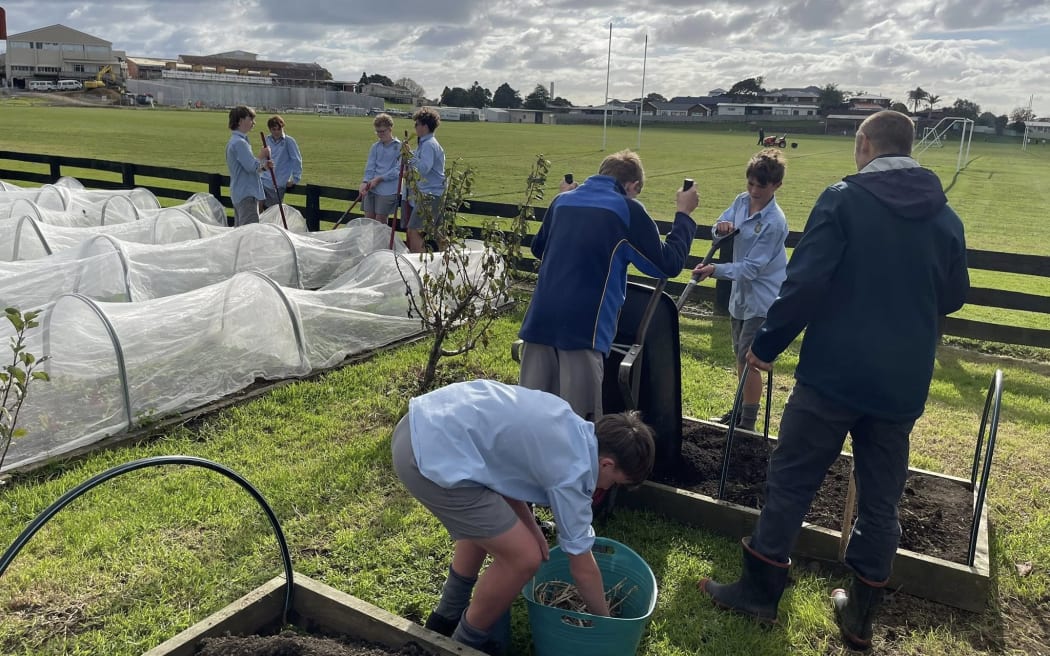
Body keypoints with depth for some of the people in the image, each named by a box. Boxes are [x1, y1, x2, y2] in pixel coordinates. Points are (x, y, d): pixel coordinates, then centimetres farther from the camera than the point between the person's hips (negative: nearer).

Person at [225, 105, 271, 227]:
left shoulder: (235, 141, 19)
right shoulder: (239, 142, -14)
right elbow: (252, 166, -21)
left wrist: (263, 166, 6)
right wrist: (262, 155, -4)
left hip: (239, 194, 11)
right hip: (246, 194, -11)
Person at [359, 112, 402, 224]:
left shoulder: (399, 147, -3)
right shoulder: (375, 147, 12)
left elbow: (398, 170, -9)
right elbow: (369, 167, 8)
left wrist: (379, 179, -12)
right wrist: (365, 182, -10)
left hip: (388, 191, -5)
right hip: (371, 189, 5)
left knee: (380, 222, -1)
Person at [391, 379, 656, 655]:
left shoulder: (568, 423, 15)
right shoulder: (573, 470, -8)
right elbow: (583, 568, 2)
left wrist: (529, 526, 20)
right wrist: (605, 621, 19)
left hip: (421, 421, 10)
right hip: (432, 455, -10)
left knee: (488, 521, 29)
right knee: (523, 557, 0)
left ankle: (448, 615, 45)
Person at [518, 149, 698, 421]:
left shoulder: (562, 201, 14)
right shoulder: (628, 209, -1)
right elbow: (668, 264, 5)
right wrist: (683, 214, 17)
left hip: (541, 322, 5)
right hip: (584, 327, -5)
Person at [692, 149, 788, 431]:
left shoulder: (774, 222, -23)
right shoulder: (742, 201, -1)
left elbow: (752, 267, -24)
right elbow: (720, 226, 6)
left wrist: (715, 270, -35)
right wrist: (720, 226, -18)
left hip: (762, 299, -8)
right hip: (741, 292, 8)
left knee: (749, 360, -3)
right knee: (740, 355, 19)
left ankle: (747, 424, 11)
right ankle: (742, 409, 37)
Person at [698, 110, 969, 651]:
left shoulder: (843, 199, -8)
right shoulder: (946, 216, 7)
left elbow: (804, 283, -16)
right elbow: (953, 297, 17)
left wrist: (767, 344, -6)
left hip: (833, 373, -5)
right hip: (903, 384, 5)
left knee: (790, 482, 7)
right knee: (880, 500, 14)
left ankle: (759, 590, 17)